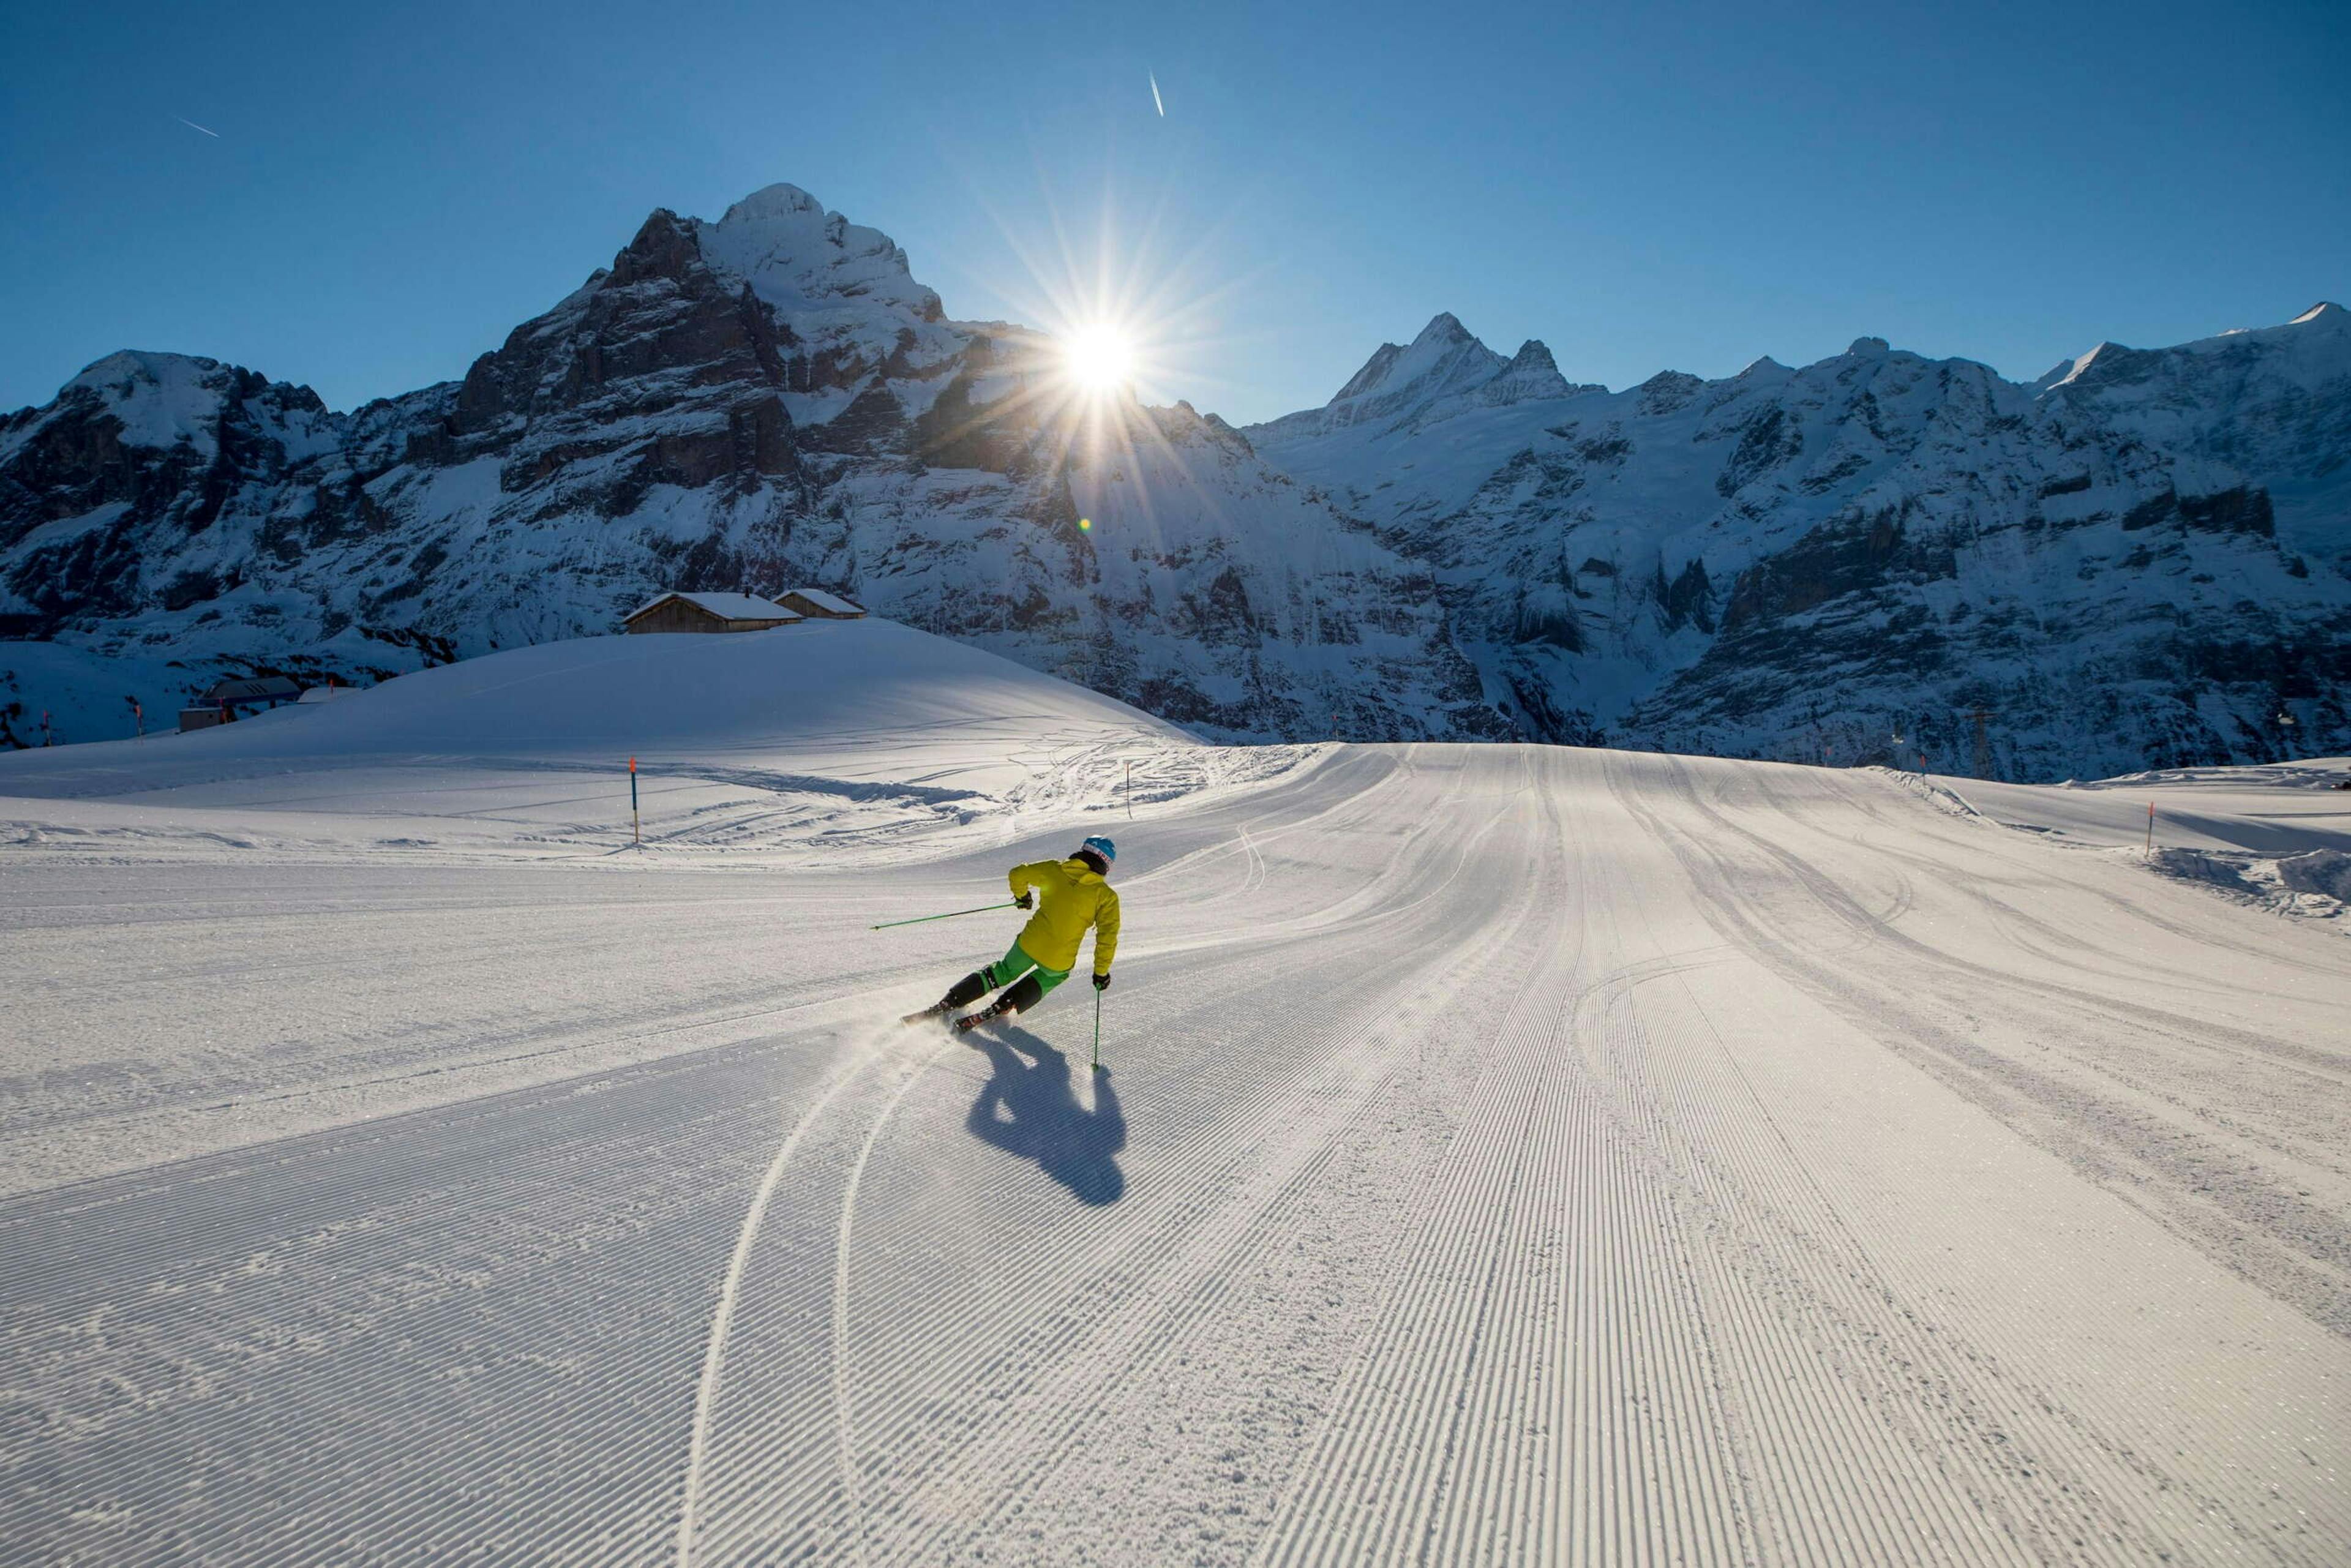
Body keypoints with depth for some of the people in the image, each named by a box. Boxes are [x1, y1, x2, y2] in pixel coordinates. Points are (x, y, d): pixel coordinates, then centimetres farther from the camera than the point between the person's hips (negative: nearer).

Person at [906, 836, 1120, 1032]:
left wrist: (1022, 895, 23)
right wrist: (1101, 972, 2)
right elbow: (1107, 937, -9)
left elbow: (1017, 874, 3)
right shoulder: (1106, 896, -6)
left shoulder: (1054, 870, 0)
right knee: (1051, 977, 32)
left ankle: (944, 1005, 19)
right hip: (1059, 962, -2)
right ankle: (999, 1010, 13)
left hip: (1028, 944, 2)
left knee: (1004, 972, 30)